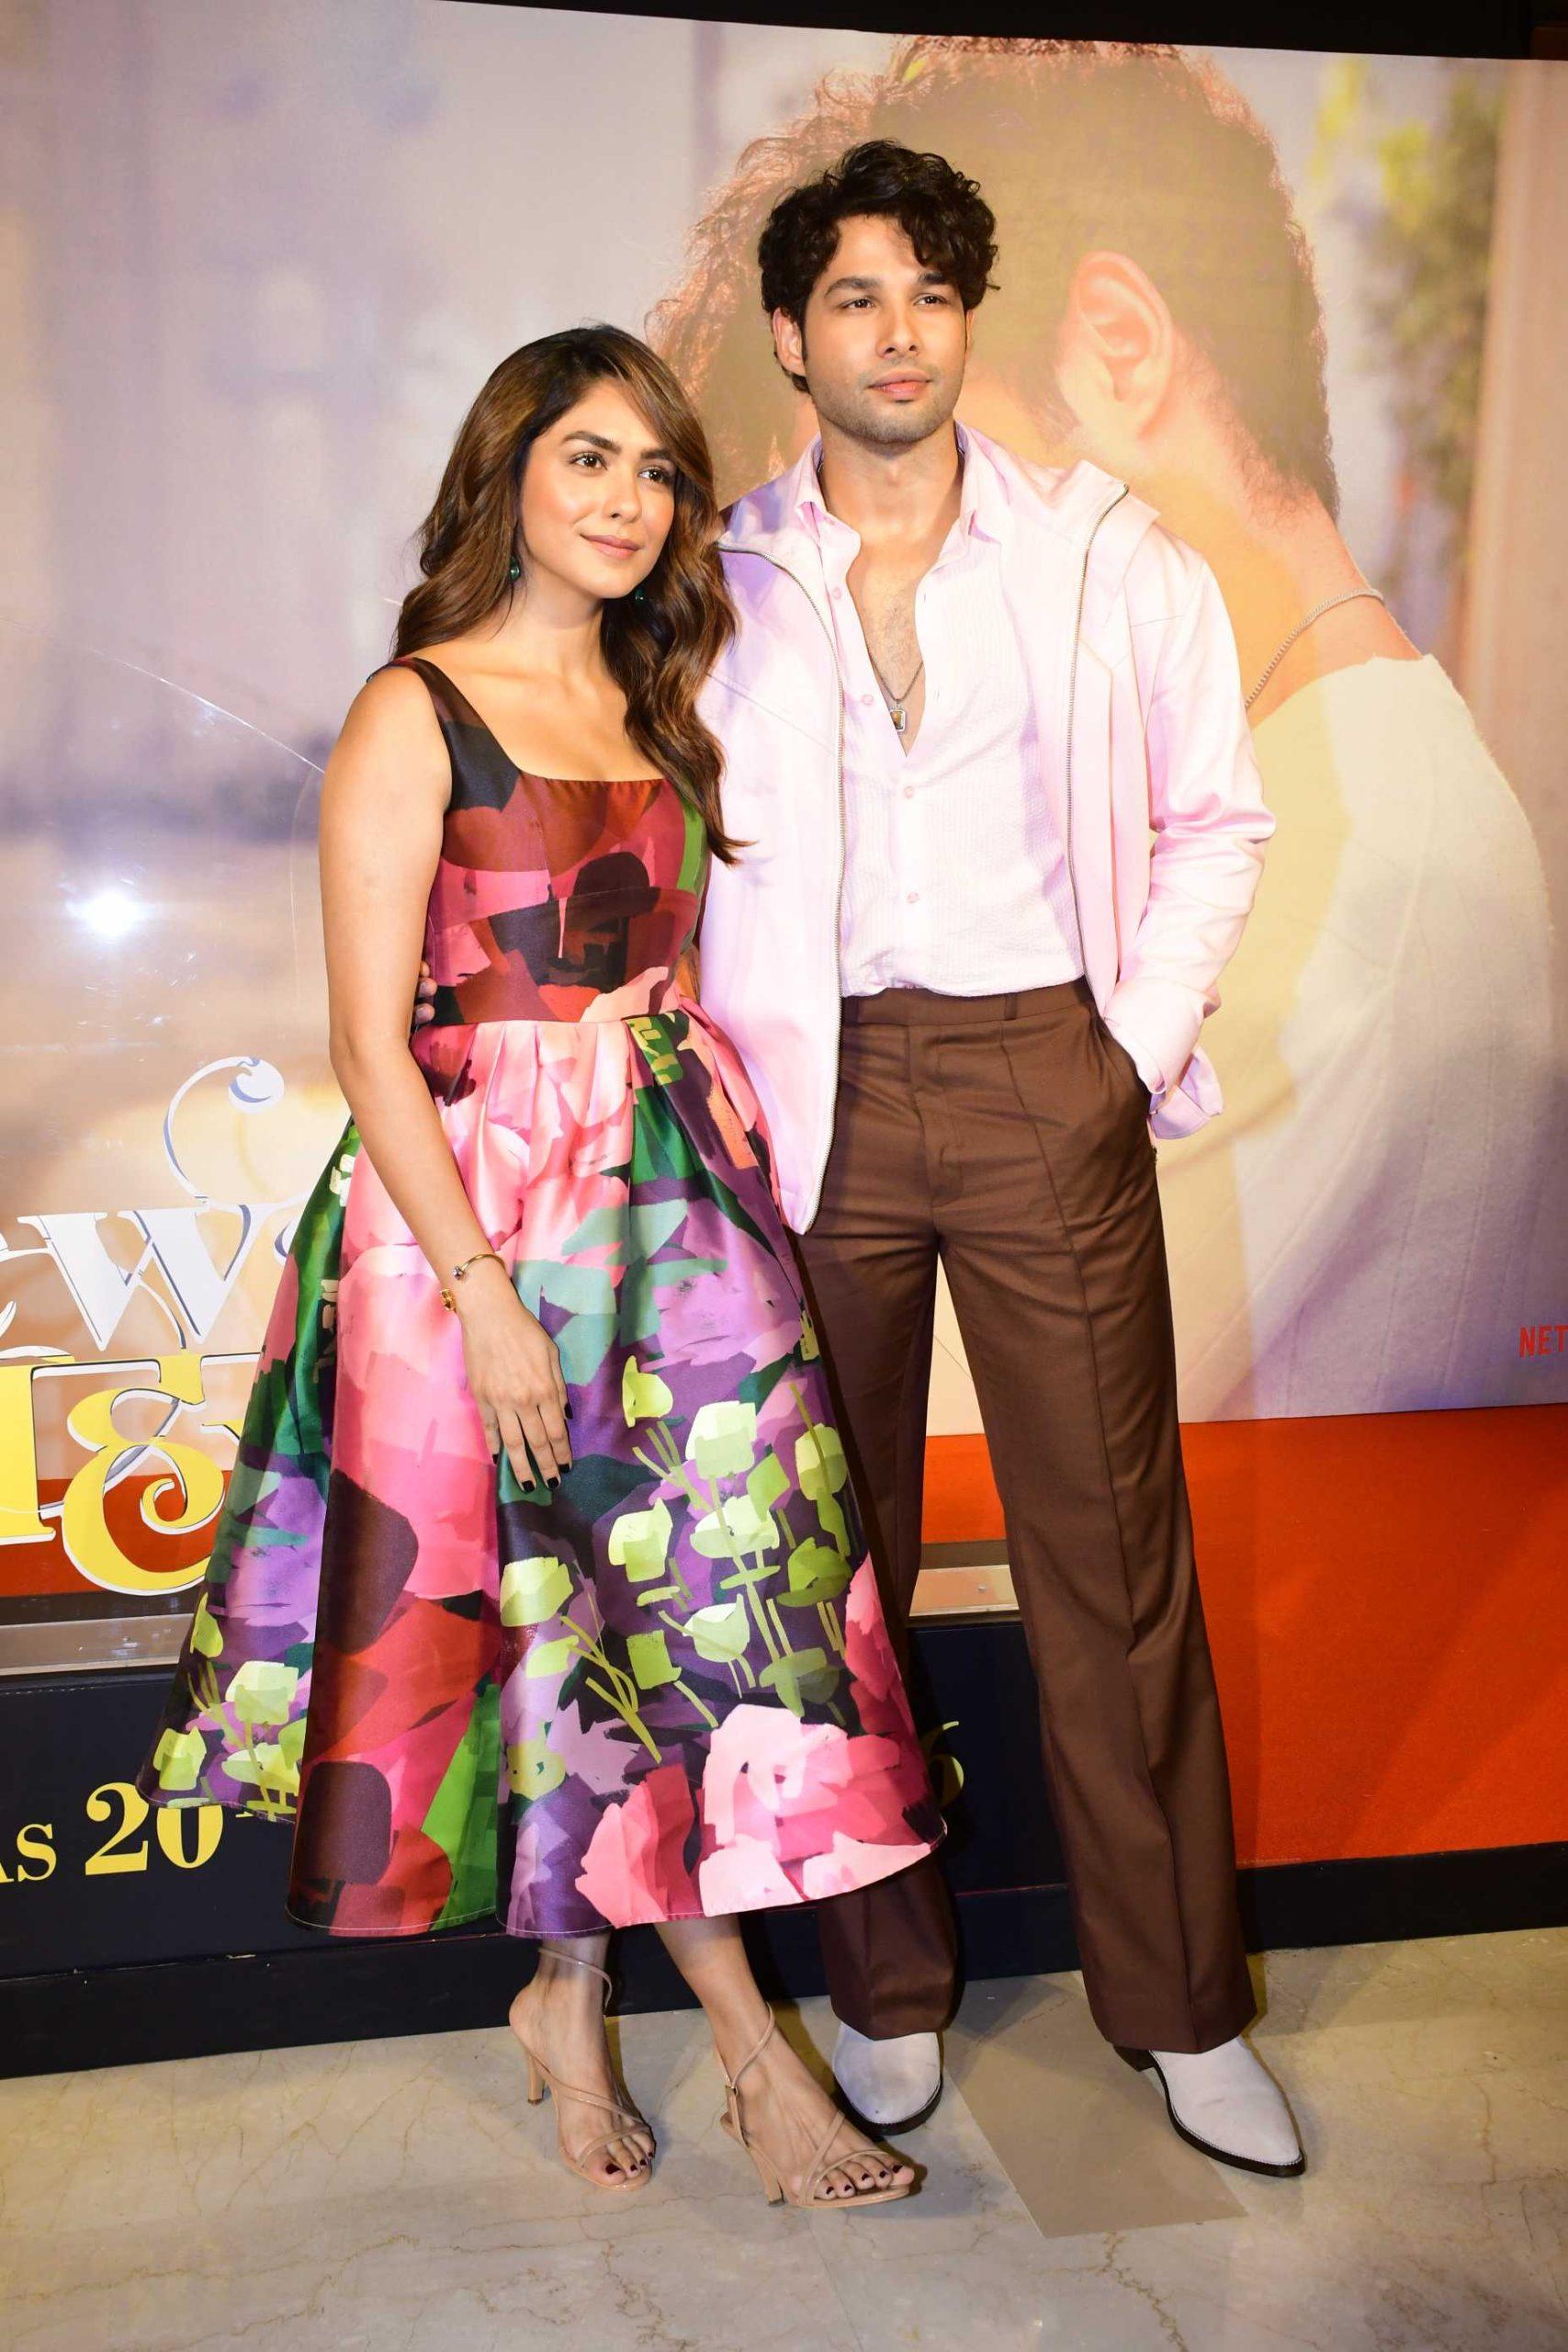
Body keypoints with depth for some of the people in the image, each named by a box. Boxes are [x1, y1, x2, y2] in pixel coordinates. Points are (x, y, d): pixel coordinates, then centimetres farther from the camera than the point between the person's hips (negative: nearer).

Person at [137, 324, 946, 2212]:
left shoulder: (654, 708, 12)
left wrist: (742, 1170, 5)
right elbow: (368, 1042, -12)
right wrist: (483, 1297, -16)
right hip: (489, 1204, -6)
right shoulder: (412, 718, -8)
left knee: (654, 1586, 7)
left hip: (678, 1190, 6)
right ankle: (744, 2035, 21)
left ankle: (573, 1999, 28)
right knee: (595, 1594, 5)